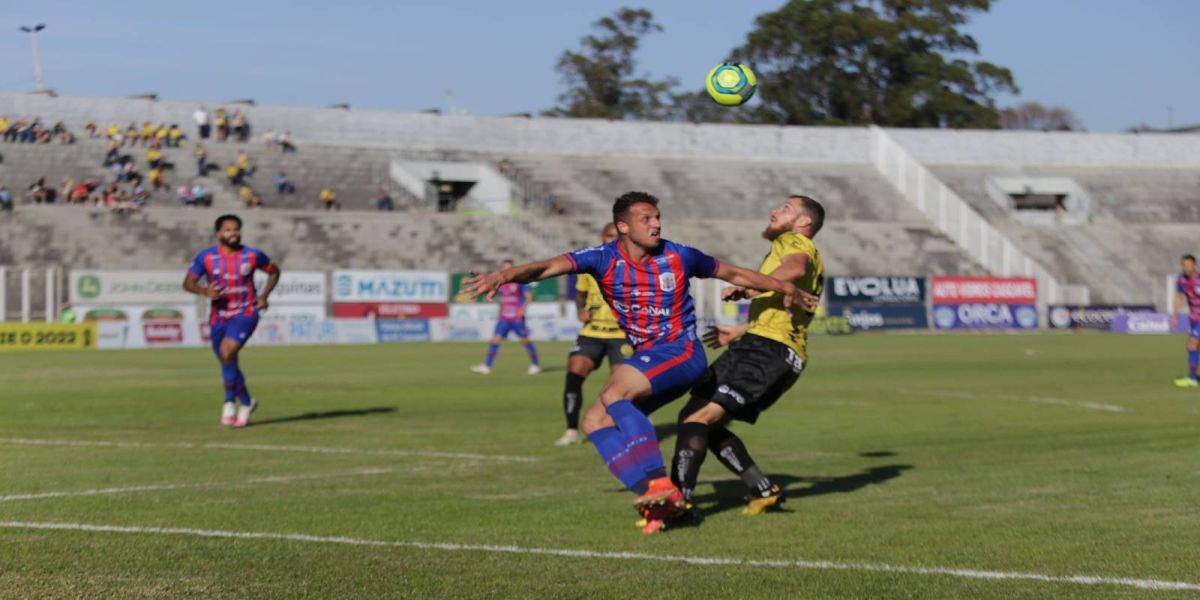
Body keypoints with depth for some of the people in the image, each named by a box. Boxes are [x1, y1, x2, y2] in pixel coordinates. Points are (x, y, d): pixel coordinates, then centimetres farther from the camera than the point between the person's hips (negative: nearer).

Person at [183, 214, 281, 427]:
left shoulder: (253, 256, -3)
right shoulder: (206, 257, -3)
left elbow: (274, 271, 14)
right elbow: (188, 283, -1)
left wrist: (264, 295, 0)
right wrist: (204, 291, -22)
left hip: (245, 315, -3)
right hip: (219, 317, 3)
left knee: (227, 352, -26)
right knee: (228, 364, 11)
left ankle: (230, 402, -12)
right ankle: (246, 402, 36)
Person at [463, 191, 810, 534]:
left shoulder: (678, 257, -6)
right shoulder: (604, 259, -5)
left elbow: (734, 274, 10)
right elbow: (549, 267, -20)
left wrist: (788, 289, 12)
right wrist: (504, 276, -37)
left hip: (681, 352, -6)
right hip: (646, 357, 6)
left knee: (613, 394, -28)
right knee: (594, 422, -3)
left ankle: (659, 484, -33)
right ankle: (653, 496, -10)